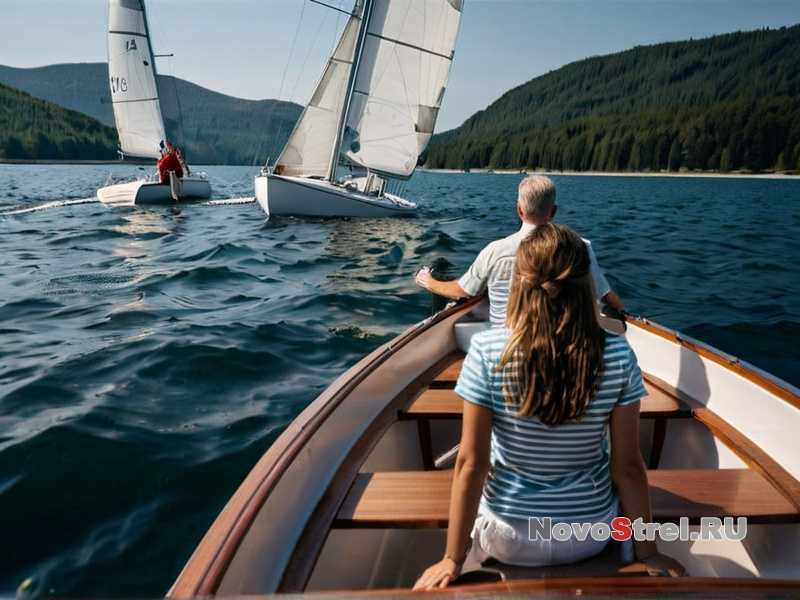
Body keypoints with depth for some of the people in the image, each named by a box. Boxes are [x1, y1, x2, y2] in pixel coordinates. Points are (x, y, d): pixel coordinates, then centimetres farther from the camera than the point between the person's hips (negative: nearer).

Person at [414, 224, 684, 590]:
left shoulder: (486, 350, -23)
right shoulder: (618, 355, -18)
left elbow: (470, 464, -18)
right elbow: (629, 466, -11)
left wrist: (453, 559, -5)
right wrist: (647, 553, 4)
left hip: (508, 540, -1)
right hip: (591, 537, 2)